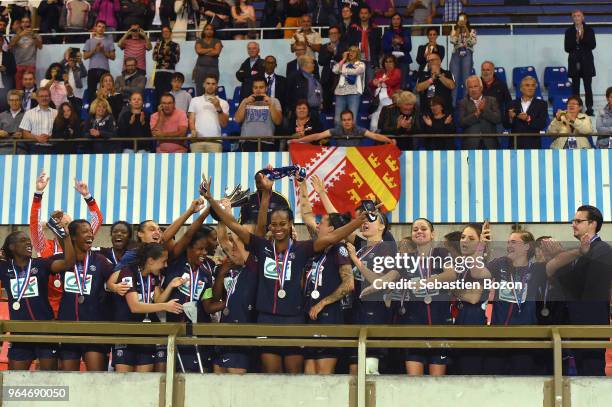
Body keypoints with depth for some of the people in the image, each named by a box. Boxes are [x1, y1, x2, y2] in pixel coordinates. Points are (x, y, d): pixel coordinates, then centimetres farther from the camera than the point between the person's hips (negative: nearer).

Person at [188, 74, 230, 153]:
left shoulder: (223, 103, 13)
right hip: (197, 140, 1)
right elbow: (191, 119, 11)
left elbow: (224, 124, 4)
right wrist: (193, 130, -9)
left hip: (215, 141, -1)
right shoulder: (195, 100, 17)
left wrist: (218, 108, -7)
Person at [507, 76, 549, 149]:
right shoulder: (513, 104, 11)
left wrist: (528, 119, -20)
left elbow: (542, 125, -5)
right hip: (515, 144, 1)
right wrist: (510, 118, -13)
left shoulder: (541, 104, 7)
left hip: (533, 145, -1)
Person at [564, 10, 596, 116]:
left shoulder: (589, 30, 4)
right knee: (575, 87, 3)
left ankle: (589, 108, -1)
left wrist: (582, 38, -15)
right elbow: (567, 48, 1)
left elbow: (593, 45, -3)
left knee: (588, 86, -4)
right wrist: (576, 40, -14)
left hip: (587, 62, -1)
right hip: (574, 62, 1)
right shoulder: (569, 31, 5)